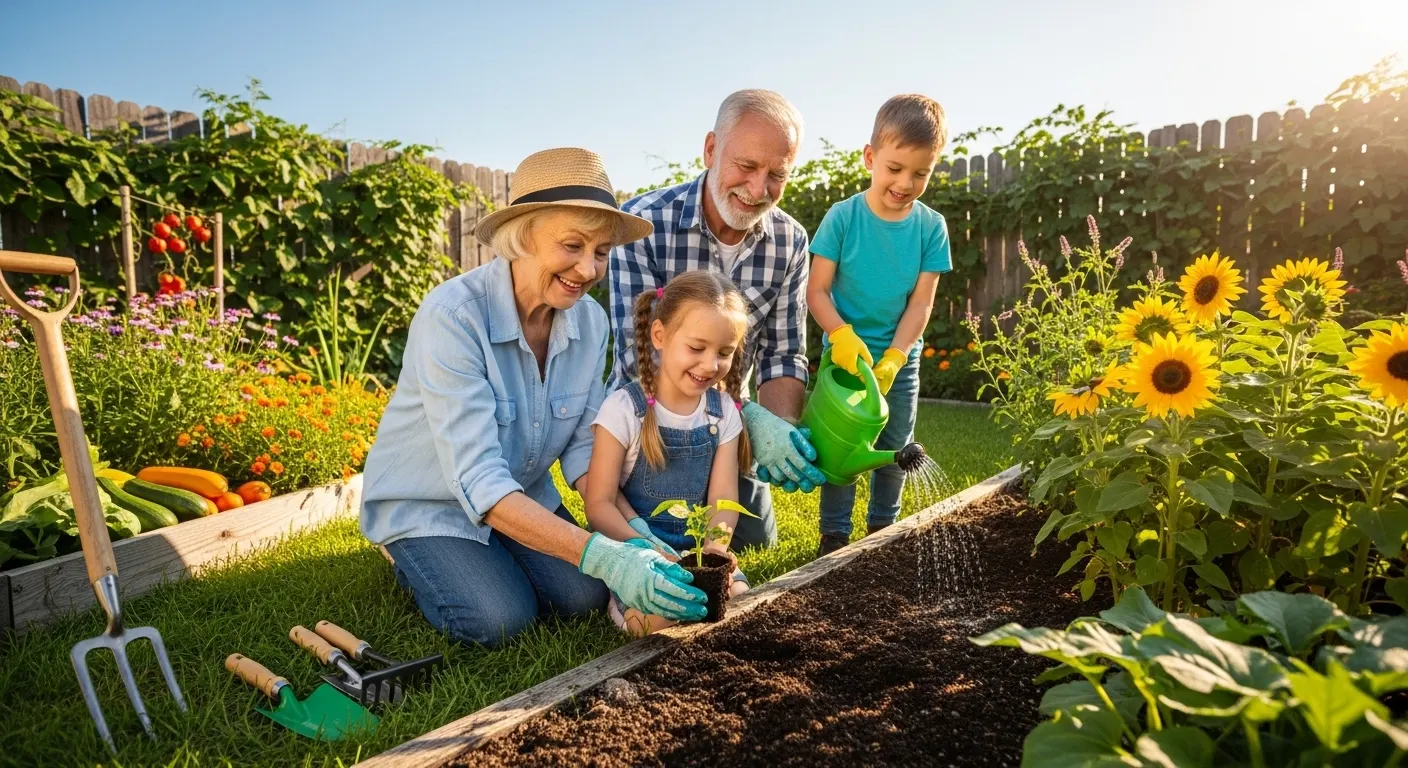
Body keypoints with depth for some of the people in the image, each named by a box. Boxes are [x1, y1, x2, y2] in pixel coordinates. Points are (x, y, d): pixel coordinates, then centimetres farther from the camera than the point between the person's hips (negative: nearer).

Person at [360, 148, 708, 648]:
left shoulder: (589, 319, -13)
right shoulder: (452, 316, -31)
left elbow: (583, 447, -7)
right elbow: (479, 483, -36)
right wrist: (604, 555, -44)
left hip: (523, 496, 5)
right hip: (426, 503, -4)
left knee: (584, 597, -12)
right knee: (500, 620, -20)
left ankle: (489, 555, 17)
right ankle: (411, 558, 10)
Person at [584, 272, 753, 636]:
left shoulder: (724, 411, 1)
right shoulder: (624, 408, -13)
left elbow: (723, 497, -3)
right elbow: (599, 504, -13)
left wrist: (714, 545, -24)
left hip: (696, 547, 5)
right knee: (657, 619, -28)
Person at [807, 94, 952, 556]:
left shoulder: (931, 227, -5)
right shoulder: (843, 217, -12)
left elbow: (921, 302, -6)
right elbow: (817, 290, -11)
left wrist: (893, 358, -16)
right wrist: (842, 335, -27)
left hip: (901, 358, 3)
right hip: (845, 354, -3)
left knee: (895, 449, 13)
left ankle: (882, 528, 32)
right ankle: (834, 536, 15)